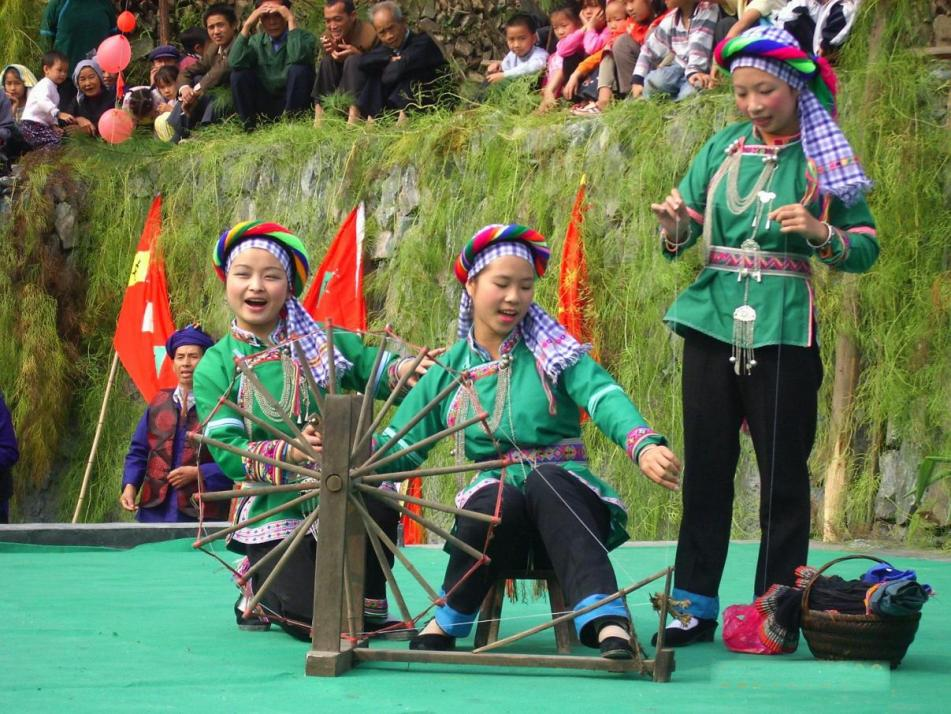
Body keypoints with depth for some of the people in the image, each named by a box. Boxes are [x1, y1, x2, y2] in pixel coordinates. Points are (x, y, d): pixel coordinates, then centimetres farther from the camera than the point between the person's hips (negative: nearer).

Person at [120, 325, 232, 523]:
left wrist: (198, 473, -16)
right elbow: (138, 451, 15)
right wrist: (130, 485, 1)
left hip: (201, 515, -4)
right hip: (155, 512, 4)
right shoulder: (159, 402, 13)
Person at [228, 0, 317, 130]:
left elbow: (298, 58, -32)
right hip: (265, 105, 4)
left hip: (293, 104, -4)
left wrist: (291, 20, -27)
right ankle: (250, 126, -10)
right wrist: (247, 25, -16)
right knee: (239, 74, -14)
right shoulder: (256, 41, 5)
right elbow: (235, 62, -15)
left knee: (299, 69, -28)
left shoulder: (303, 37, -6)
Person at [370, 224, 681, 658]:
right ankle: (444, 626, -20)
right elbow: (397, 448, 10)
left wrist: (643, 445, -35)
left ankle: (610, 627, -52)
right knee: (495, 496, -35)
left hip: (564, 499, -1)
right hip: (495, 514, 1)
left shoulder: (552, 351, 5)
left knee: (542, 480, -36)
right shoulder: (448, 371, 11)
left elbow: (604, 398, -14)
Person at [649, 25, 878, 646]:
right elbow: (684, 230, 6)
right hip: (714, 323, 3)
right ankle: (695, 605, 11)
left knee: (783, 470, 1)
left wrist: (820, 233, -20)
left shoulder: (823, 158, 1)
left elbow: (867, 248, -2)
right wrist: (673, 227, -16)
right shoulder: (724, 148, 9)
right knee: (706, 465, 5)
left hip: (784, 331, -3)